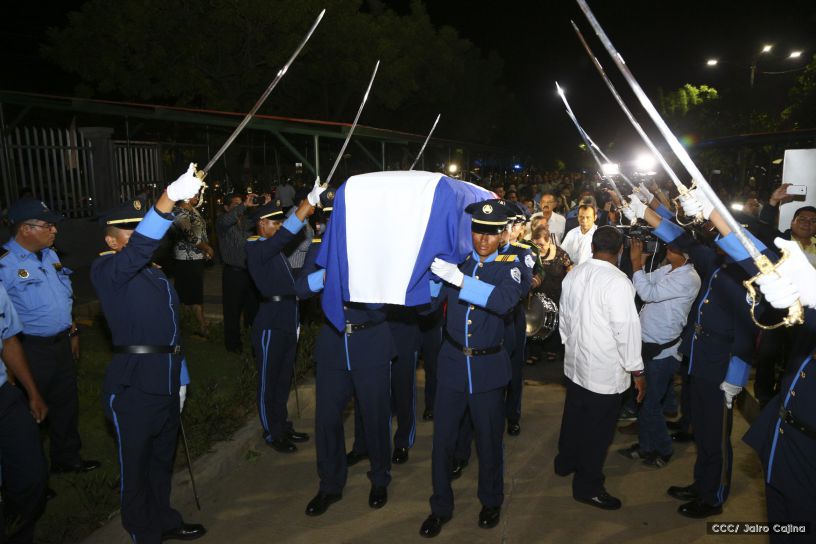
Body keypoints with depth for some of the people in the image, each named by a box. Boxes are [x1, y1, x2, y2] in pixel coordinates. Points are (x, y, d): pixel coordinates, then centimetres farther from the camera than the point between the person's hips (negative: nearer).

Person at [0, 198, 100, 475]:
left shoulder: (50, 255, 7)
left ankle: (67, 458, 40)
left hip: (62, 344, 7)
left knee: (67, 403, 20)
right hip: (31, 350, -7)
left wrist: (73, 332, 18)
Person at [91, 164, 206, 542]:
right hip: (133, 386, -8)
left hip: (168, 382, 8)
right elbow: (136, 251, -33)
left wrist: (180, 377, 20)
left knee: (163, 459, 22)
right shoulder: (106, 270, -9)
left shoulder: (155, 274, 16)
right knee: (136, 465, 7)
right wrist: (167, 199, -46)